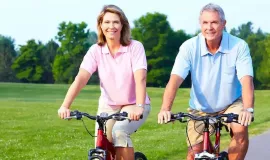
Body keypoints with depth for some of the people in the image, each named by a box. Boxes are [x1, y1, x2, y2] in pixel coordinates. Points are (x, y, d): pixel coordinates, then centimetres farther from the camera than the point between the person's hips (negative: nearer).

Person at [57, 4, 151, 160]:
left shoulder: (135, 47, -14)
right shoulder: (96, 50, -8)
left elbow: (140, 78, -27)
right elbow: (80, 78, -20)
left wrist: (139, 106, -44)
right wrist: (65, 106, -35)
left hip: (133, 105, -3)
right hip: (108, 105, 3)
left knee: (119, 132, -30)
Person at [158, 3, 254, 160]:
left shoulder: (239, 46, -19)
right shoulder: (189, 47, -18)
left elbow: (246, 80, -29)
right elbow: (175, 79, -27)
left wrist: (248, 109, -47)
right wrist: (165, 109, -43)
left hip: (231, 105, -1)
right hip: (200, 109, 1)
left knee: (241, 130, -30)